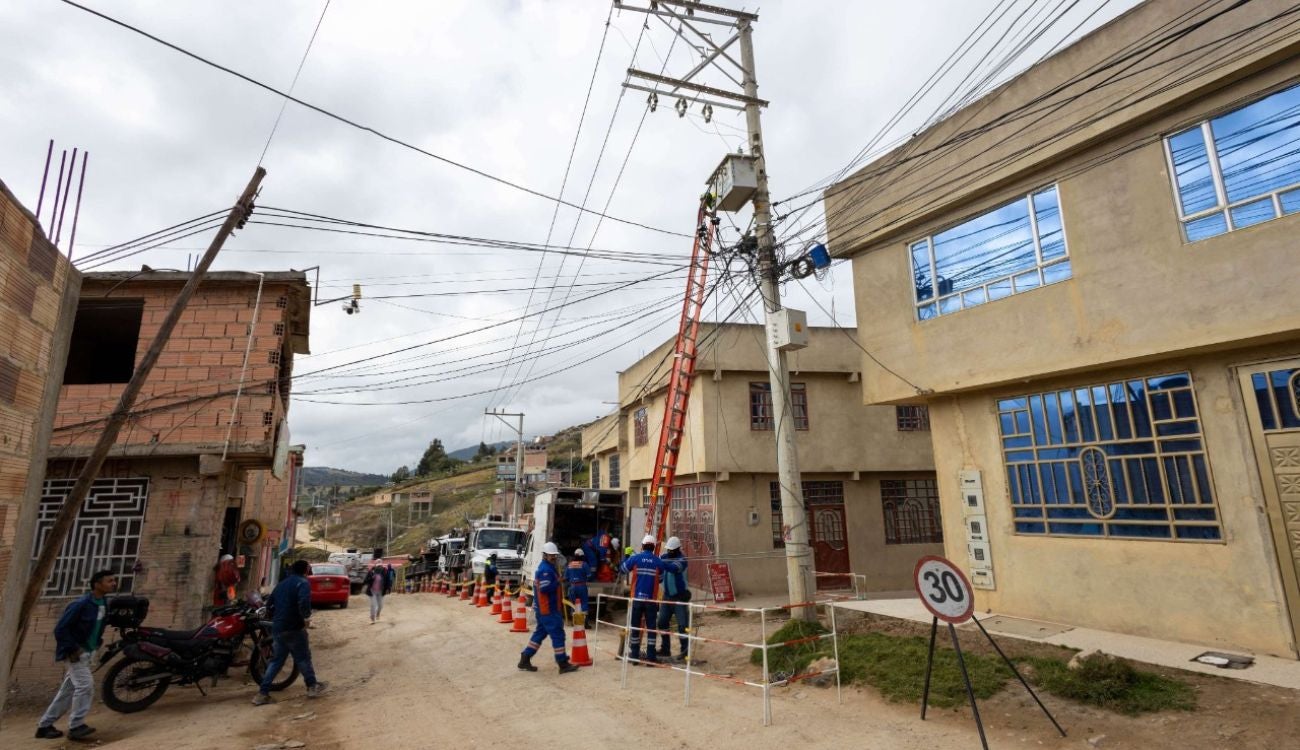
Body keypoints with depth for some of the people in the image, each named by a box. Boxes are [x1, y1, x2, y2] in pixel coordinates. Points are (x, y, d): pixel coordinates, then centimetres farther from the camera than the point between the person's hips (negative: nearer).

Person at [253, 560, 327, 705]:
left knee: (276, 660, 15)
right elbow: (304, 602, -27)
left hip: (277, 628, 7)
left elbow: (270, 604, 22)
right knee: (303, 658, 4)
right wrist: (307, 617, -14)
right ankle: (313, 687, 14)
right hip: (293, 628, -7)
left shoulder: (281, 584, 17)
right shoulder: (302, 582, -10)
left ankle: (262, 693, 10)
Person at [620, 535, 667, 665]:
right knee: (651, 627, 7)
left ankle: (635, 656, 13)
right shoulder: (658, 562, -3)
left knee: (635, 627, 10)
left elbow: (623, 569, 10)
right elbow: (660, 576, 6)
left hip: (636, 598, 1)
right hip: (651, 599, 0)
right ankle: (651, 657, 6)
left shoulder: (635, 558, -4)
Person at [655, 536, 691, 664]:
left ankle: (684, 652, 6)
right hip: (667, 596, 6)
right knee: (662, 623, 9)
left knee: (682, 625, -5)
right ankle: (665, 650, 22)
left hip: (679, 596, -6)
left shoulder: (682, 559, -16)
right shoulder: (664, 557, 3)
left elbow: (673, 568, -35)